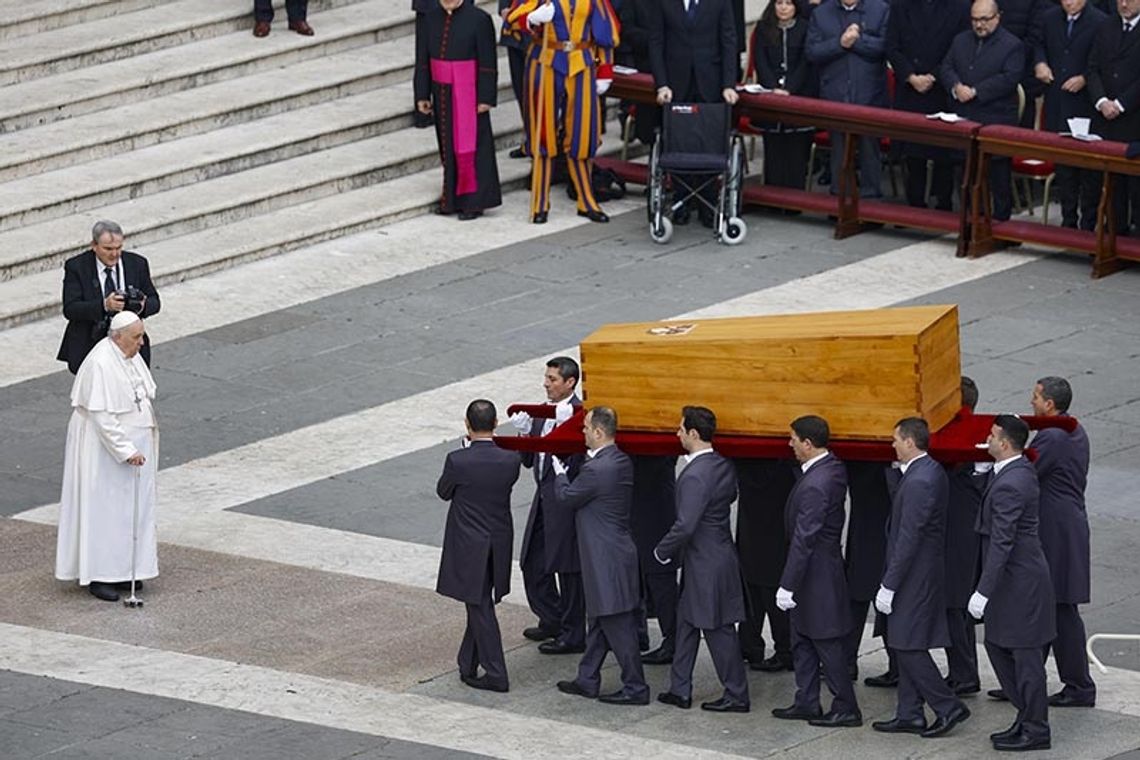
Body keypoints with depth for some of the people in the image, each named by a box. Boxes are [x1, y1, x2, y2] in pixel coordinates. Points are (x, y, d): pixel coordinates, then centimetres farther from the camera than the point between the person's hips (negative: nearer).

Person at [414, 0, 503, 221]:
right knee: (448, 145, 10)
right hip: (442, 92, 5)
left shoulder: (478, 19, -9)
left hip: (468, 93, -5)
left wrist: (486, 97, -11)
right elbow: (422, 61, 9)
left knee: (469, 145, -3)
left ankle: (473, 200, 5)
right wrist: (422, 95, 5)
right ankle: (452, 197, 20)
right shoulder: (429, 20, 4)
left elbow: (488, 63, -8)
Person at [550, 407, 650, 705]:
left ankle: (635, 688, 3)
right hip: (618, 549, 10)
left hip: (606, 559, -10)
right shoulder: (622, 462, 6)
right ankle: (587, 680, 28)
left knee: (617, 625, -2)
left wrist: (560, 474, 7)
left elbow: (564, 499, -10)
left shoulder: (596, 469, -23)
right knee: (600, 622, 18)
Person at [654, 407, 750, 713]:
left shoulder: (695, 476, -24)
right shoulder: (724, 467, 4)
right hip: (721, 553, 10)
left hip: (705, 563, -10)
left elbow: (685, 526, -27)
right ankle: (680, 690, 24)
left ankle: (737, 696, 10)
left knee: (718, 630, 1)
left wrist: (663, 551, -10)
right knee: (686, 623, 18)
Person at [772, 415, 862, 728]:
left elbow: (804, 539, -24)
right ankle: (807, 702, 27)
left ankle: (846, 708, 9)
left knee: (827, 643, 0)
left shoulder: (815, 485, -26)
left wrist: (787, 585, -21)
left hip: (816, 572, -10)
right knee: (803, 641, 18)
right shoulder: (834, 468, 4)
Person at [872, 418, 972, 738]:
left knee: (909, 646, -4)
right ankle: (909, 715, 19)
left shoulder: (918, 482, -22)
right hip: (926, 572, 10)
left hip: (915, 576, -10)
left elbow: (908, 539, -23)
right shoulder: (932, 472, 9)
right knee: (905, 646, 14)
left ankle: (948, 707, 1)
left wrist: (888, 586, -19)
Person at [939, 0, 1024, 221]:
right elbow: (946, 68, 9)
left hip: (996, 122, -5)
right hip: (963, 119, 5)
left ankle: (1000, 218, 7)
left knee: (998, 176, 0)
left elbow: (1009, 78, -14)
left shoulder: (1012, 46, -4)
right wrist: (956, 87, -13)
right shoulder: (960, 41, 15)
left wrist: (975, 91, -17)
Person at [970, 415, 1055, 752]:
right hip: (1015, 580, 10)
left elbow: (1002, 543, -24)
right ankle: (1028, 716, 27)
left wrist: (983, 591, -22)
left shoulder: (1008, 486, -24)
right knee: (997, 646, 18)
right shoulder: (1022, 470, 7)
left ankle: (1036, 731, 12)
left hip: (1019, 581, -10)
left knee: (1025, 655, 1)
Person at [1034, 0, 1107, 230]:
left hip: (1086, 107, -5)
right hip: (1057, 105, 5)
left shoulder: (1100, 22, -10)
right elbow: (1041, 46, 21)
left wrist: (1085, 79, -19)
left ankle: (1089, 223, 10)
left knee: (1089, 168, 2)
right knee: (1063, 164, 11)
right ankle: (1068, 220, 19)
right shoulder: (1050, 18, 7)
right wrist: (1040, 63, 0)